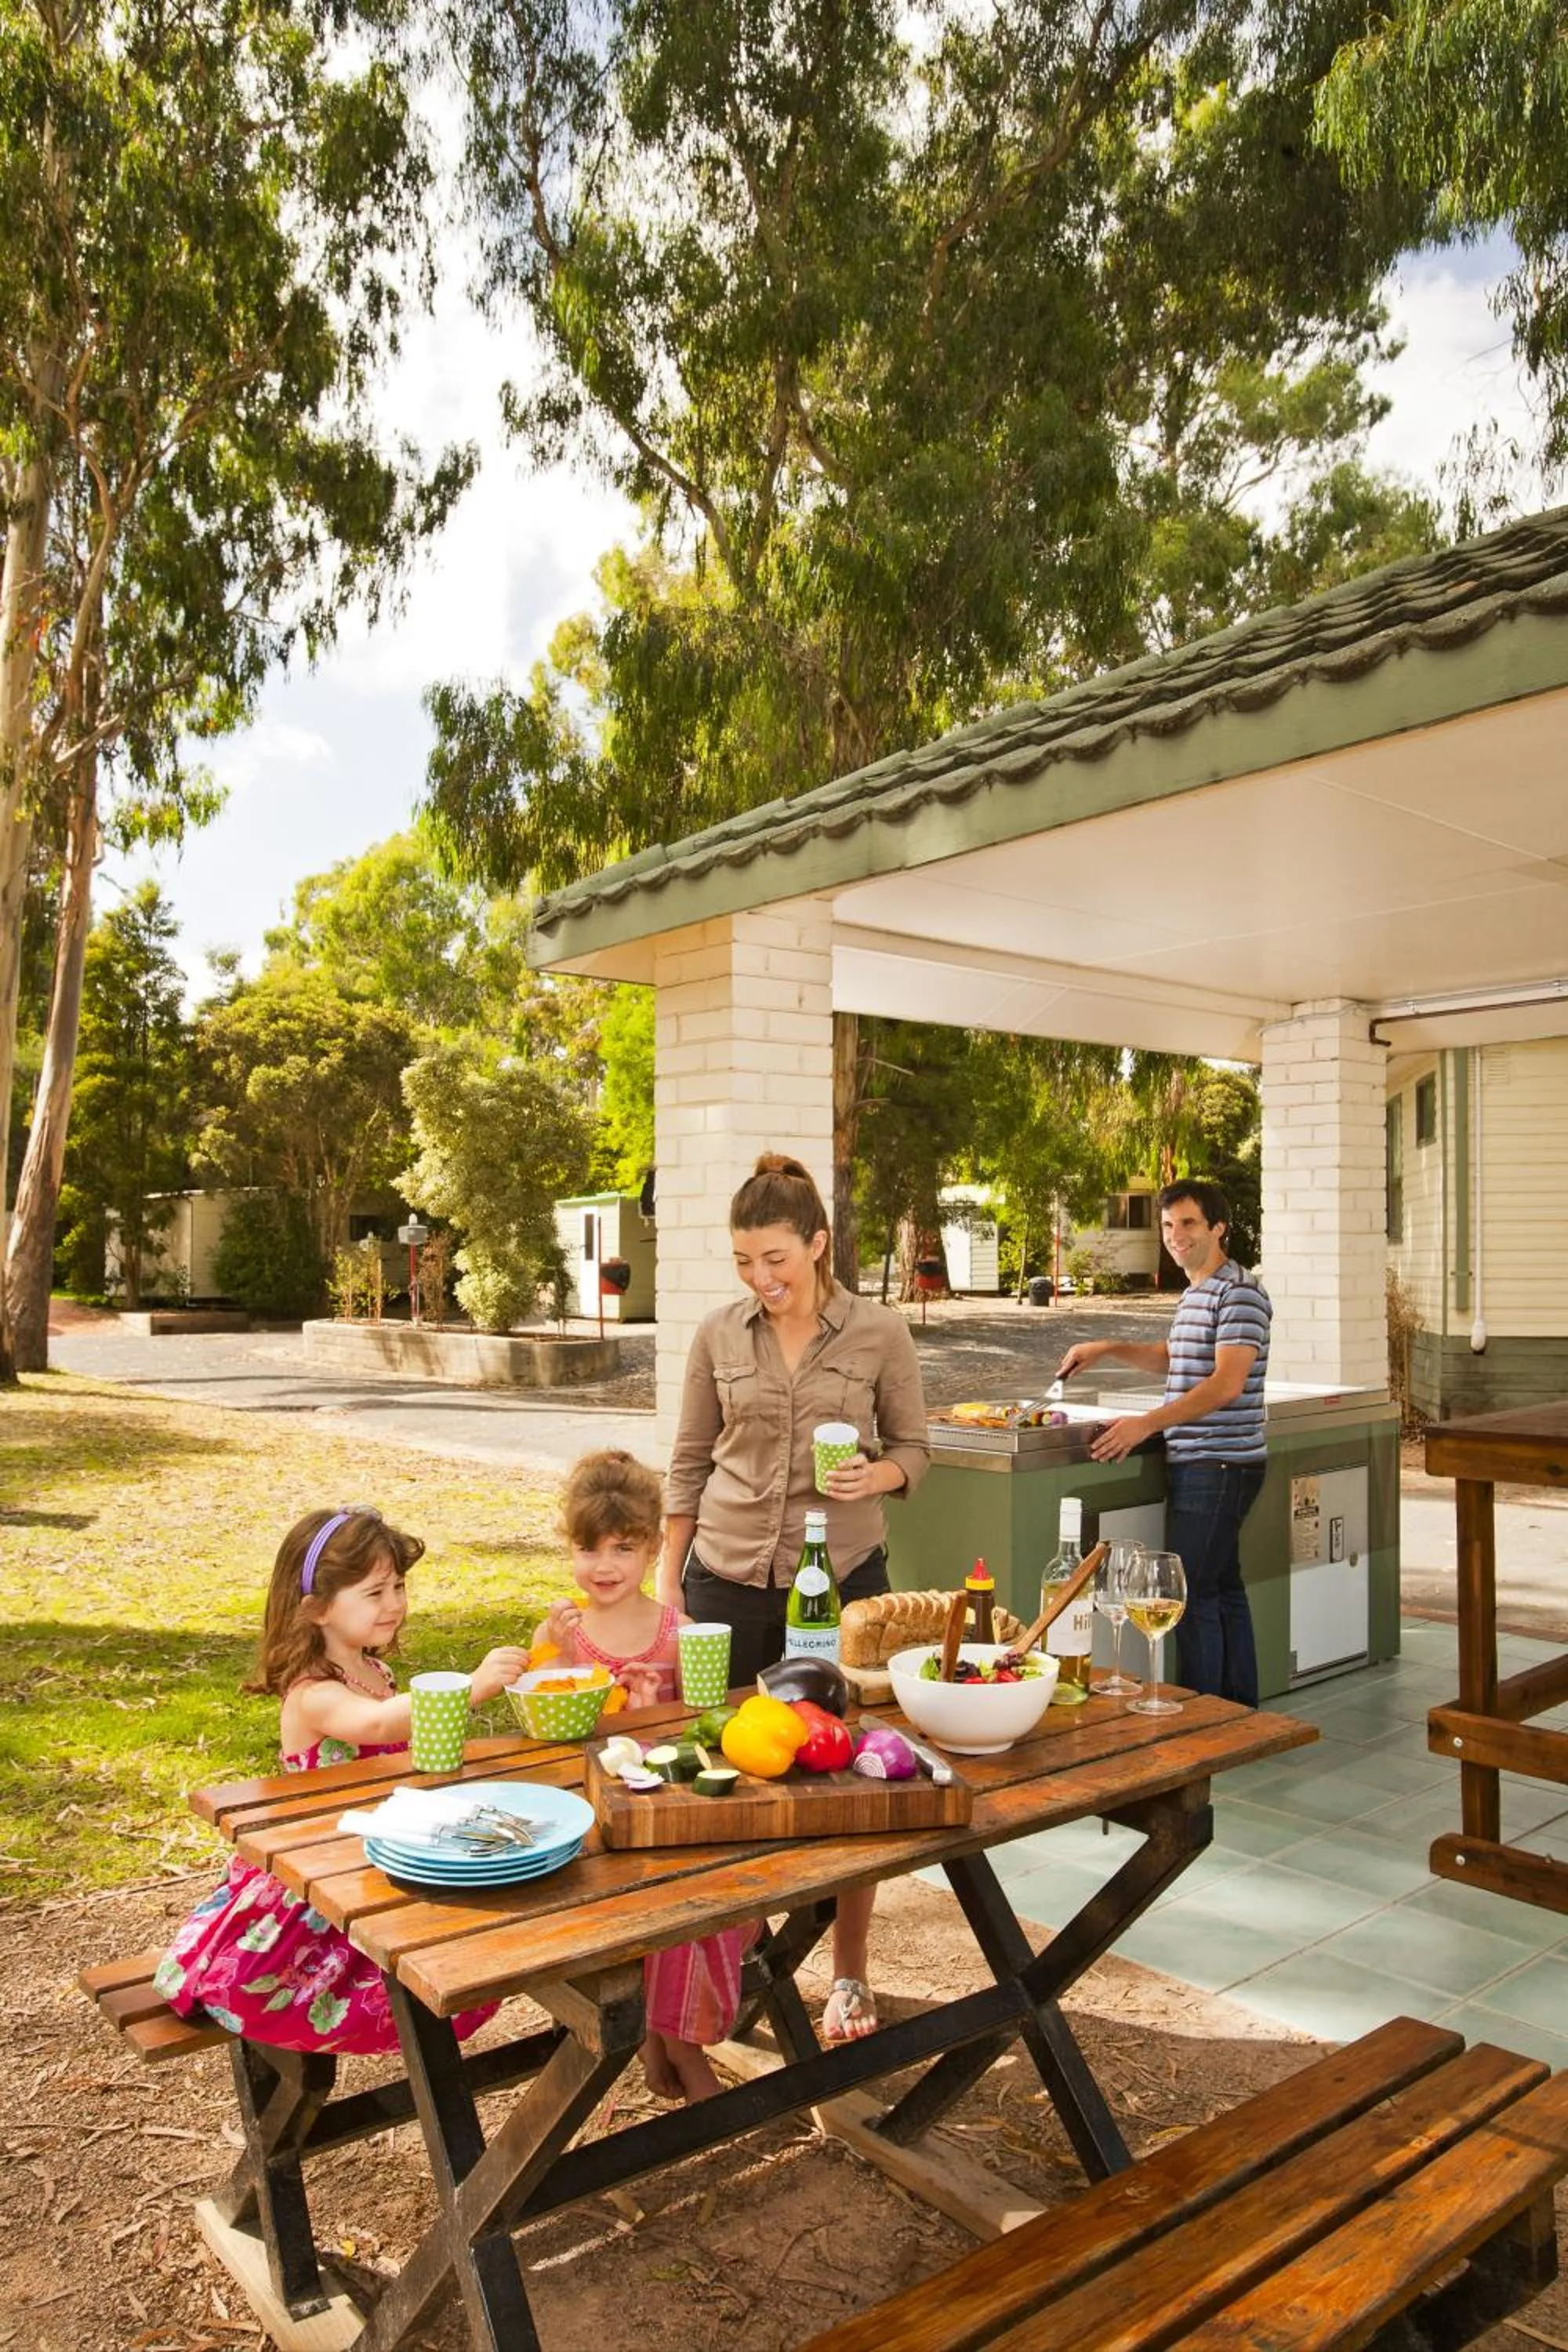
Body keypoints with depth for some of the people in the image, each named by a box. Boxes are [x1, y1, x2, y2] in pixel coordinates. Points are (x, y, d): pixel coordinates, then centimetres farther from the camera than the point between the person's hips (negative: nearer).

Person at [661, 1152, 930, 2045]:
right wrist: (668, 1581, 6)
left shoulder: (881, 1333, -5)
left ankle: (850, 1973, 26)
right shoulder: (719, 1336, 0)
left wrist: (877, 1475, -18)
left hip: (843, 1577, -1)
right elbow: (690, 1464, 7)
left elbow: (914, 1447, 4)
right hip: (728, 1578, 2)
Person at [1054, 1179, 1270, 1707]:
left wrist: (1148, 1423, -26)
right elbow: (1172, 1358, 32)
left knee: (1192, 1596, -6)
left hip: (1216, 1467, -10)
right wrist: (1107, 1349, 19)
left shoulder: (1239, 1292, -14)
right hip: (1195, 1465, 10)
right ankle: (1240, 1712, 24)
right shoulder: (1194, 1293, 16)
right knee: (1223, 1591, 15)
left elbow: (1226, 1384, -23)